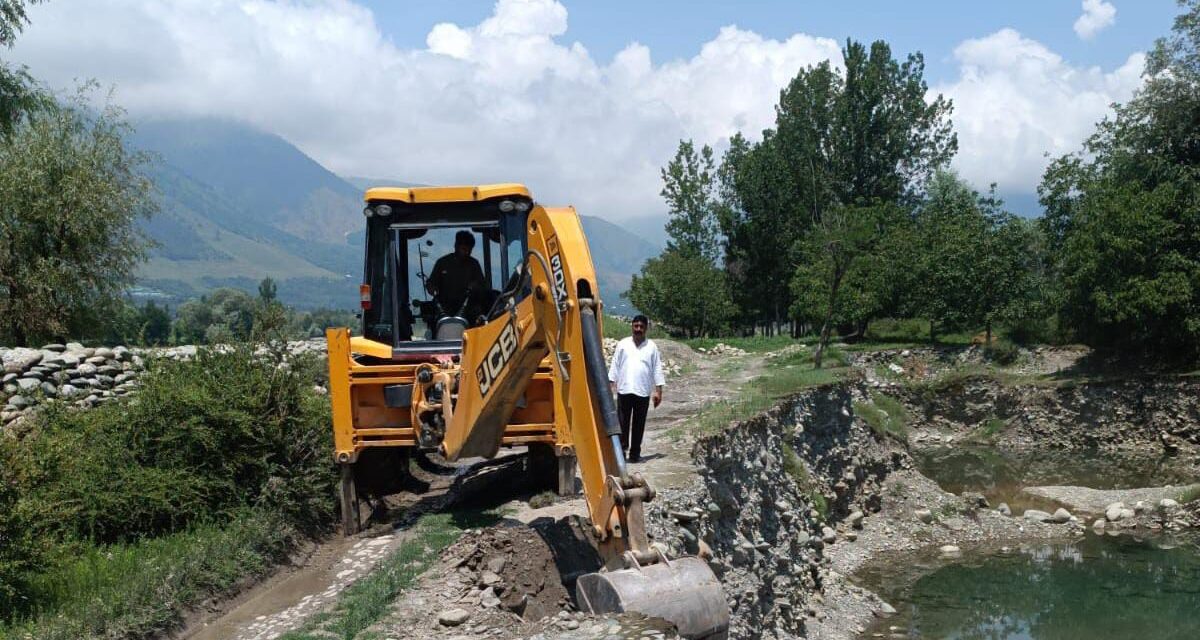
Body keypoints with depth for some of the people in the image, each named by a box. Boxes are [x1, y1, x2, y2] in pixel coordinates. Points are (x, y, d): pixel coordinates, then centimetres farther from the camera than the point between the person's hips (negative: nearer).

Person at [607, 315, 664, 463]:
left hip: (643, 392, 0)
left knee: (639, 424, 6)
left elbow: (657, 369, 5)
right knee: (622, 423, -2)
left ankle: (635, 453, 13)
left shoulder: (652, 347, 6)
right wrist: (610, 384, 1)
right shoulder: (623, 344, 6)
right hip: (624, 390, 0)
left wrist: (658, 390, 0)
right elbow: (615, 366, 8)